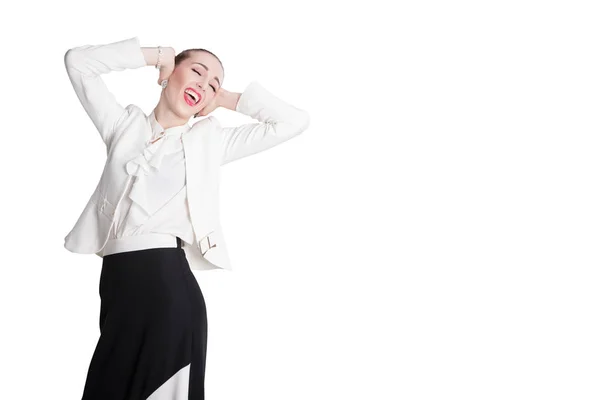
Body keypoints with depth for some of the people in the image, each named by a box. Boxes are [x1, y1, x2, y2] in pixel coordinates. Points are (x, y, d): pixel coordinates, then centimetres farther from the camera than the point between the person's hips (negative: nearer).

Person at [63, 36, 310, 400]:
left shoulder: (212, 141, 12)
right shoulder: (123, 124, 16)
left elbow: (296, 121, 11)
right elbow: (78, 61, 14)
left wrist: (228, 99, 14)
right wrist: (156, 54, 14)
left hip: (167, 284, -2)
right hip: (115, 284, 2)